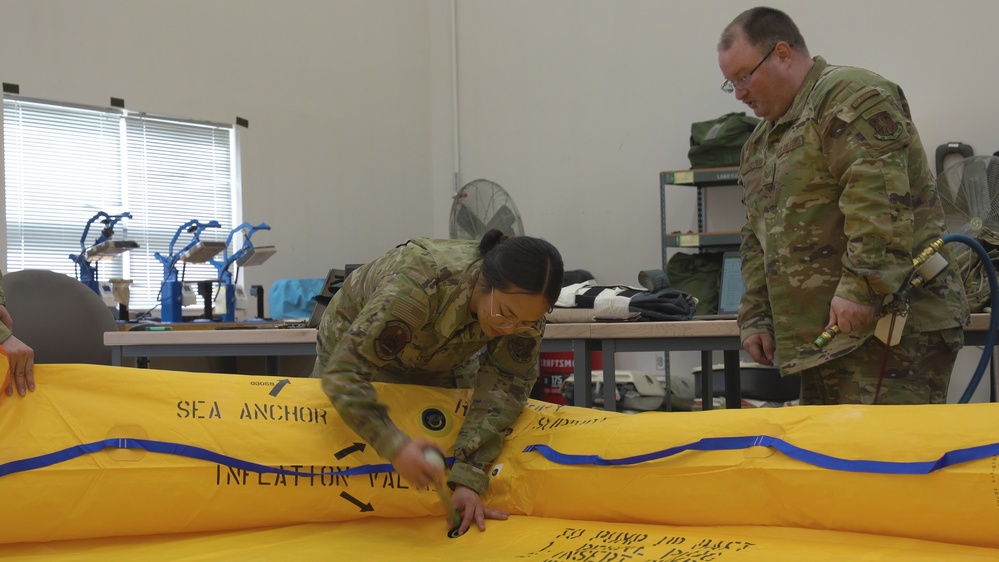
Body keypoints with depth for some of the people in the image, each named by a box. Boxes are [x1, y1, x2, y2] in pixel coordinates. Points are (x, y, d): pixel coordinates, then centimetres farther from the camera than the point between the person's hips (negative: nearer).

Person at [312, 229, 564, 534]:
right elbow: (344, 372, -46)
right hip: (356, 341, -3)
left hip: (444, 359, 3)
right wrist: (395, 447, -57)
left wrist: (469, 479, -38)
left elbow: (503, 388, -28)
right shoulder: (418, 287, -47)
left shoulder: (525, 304, -32)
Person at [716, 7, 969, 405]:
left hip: (891, 325, -9)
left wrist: (861, 288, -27)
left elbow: (879, 200, -22)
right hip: (822, 337, 9)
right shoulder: (759, 144, 22)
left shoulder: (852, 98, -9)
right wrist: (755, 317, 13)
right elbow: (757, 240, 24)